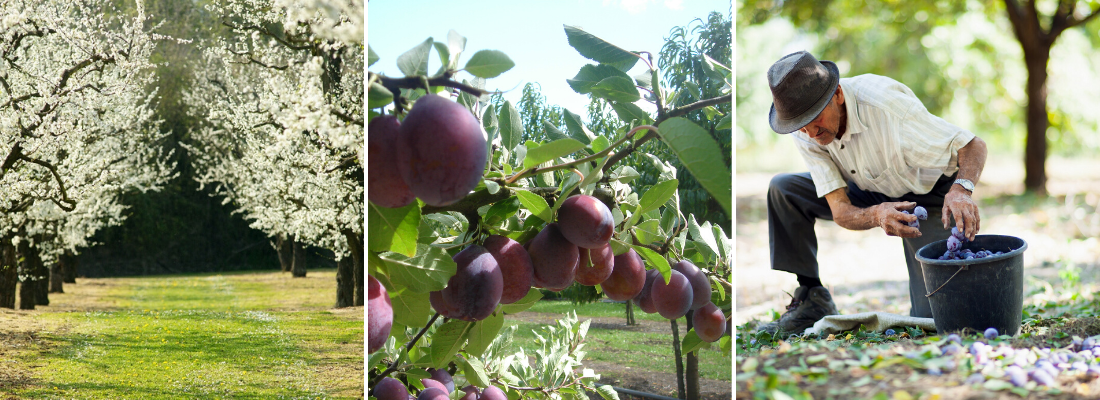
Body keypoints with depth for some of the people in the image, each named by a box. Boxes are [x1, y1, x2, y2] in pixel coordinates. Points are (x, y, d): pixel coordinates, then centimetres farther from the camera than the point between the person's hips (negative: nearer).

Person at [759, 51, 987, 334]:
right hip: (874, 197, 5)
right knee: (783, 189, -13)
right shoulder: (806, 134, -20)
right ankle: (811, 299, -4)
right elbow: (840, 211, -24)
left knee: (929, 318, -16)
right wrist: (877, 216, -47)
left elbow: (973, 146, -30)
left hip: (928, 195, -5)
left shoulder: (884, 104, -36)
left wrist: (961, 190, -52)